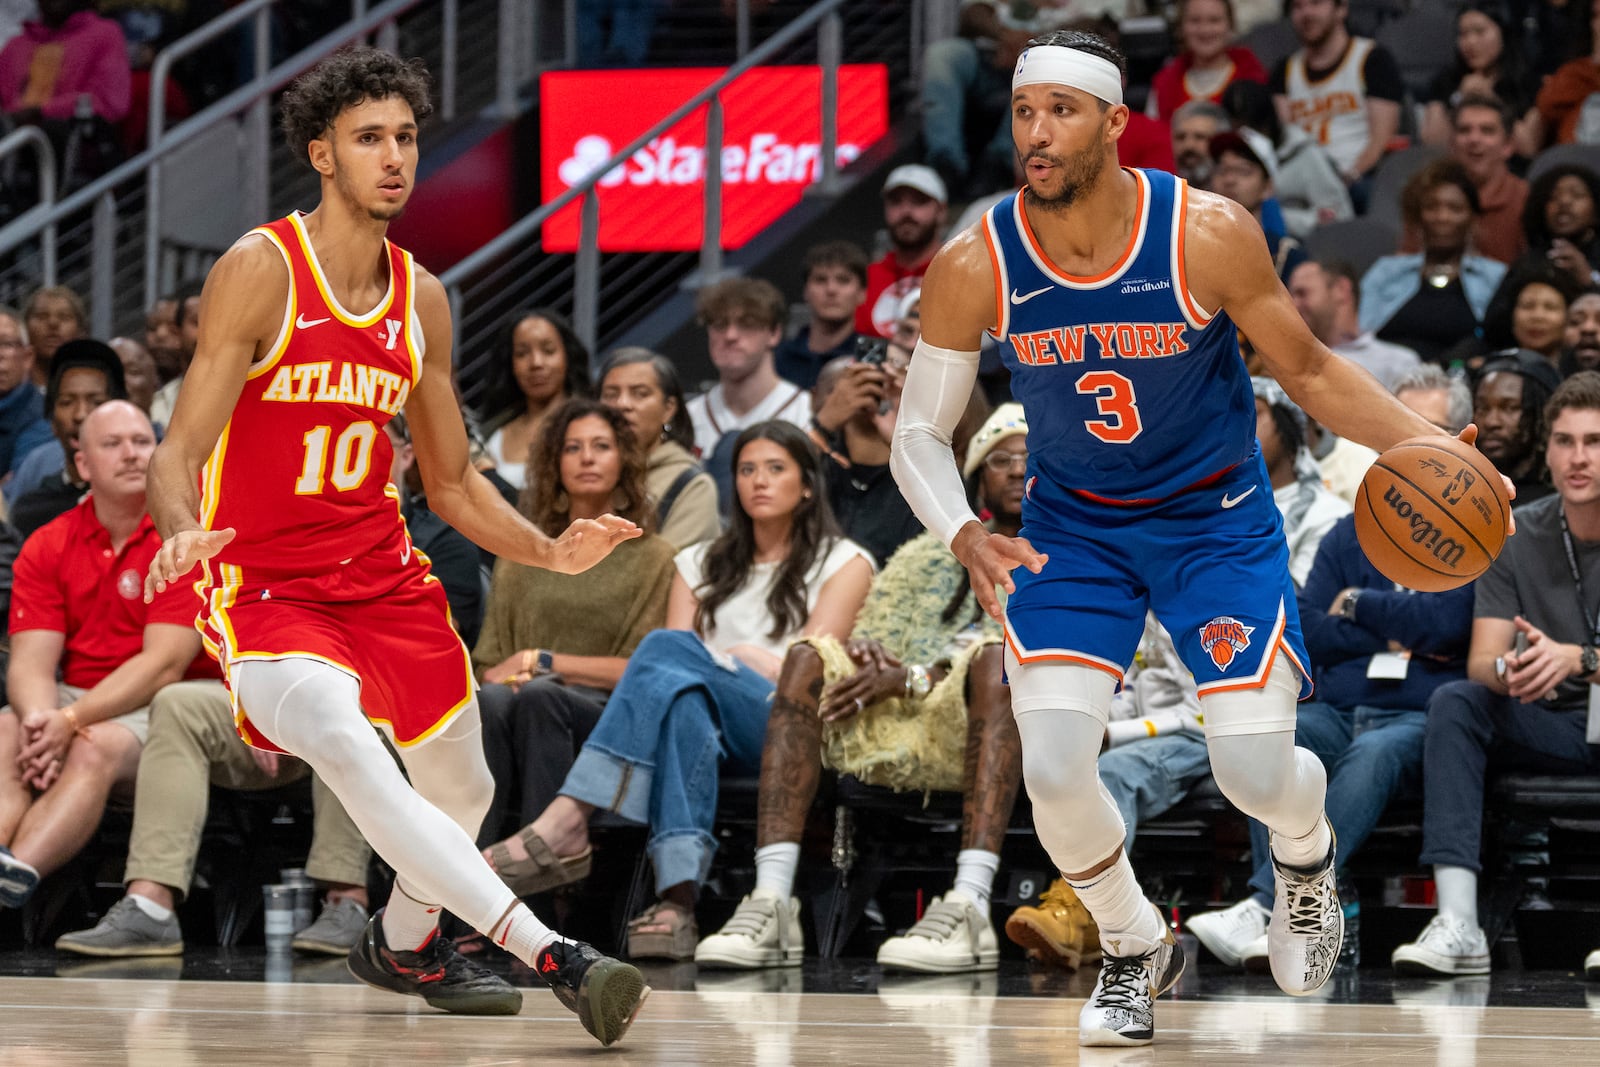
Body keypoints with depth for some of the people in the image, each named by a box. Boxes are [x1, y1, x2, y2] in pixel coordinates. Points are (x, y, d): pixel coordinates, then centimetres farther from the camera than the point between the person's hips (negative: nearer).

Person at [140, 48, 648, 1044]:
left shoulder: (423, 299, 6)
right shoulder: (259, 271, -12)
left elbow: (453, 482, 15)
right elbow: (180, 449, -15)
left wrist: (549, 551, -1)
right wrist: (183, 532, -36)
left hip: (382, 577, 7)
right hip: (265, 589, -7)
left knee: (463, 788, 17)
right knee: (347, 746, -32)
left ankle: (406, 942, 51)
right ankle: (554, 956, -41)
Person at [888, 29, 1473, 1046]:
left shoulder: (1210, 235, -21)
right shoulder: (975, 266, -17)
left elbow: (1309, 370, -5)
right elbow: (920, 434, -6)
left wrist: (1432, 447, -18)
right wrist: (963, 532, -26)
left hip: (1216, 515, -1)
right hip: (1071, 527, 1)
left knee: (1255, 772, -11)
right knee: (1053, 769, -16)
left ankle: (1306, 852, 29)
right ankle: (1137, 950, 15)